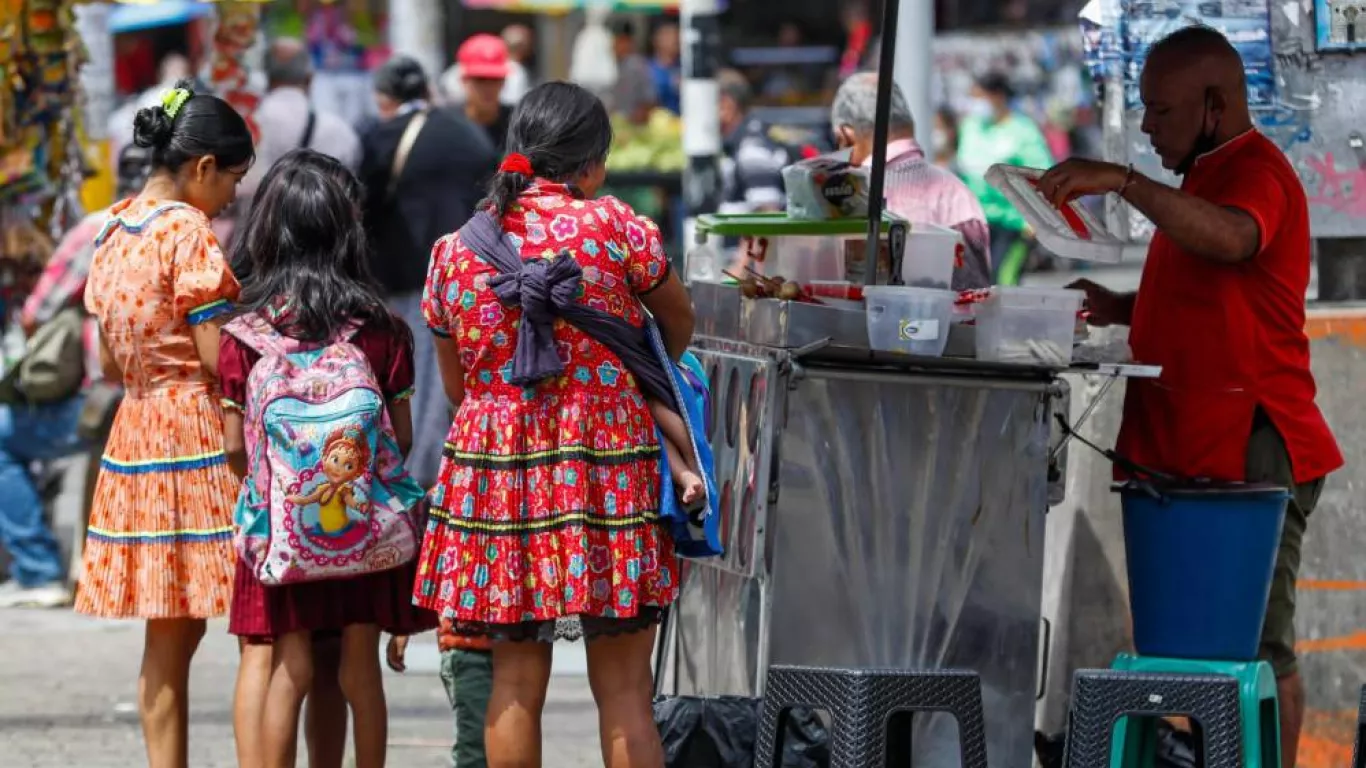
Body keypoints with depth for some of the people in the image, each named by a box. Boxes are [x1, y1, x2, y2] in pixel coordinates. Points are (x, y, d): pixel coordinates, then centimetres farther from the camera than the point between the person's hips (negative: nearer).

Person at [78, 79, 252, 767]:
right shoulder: (187, 231, -12)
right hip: (200, 431, -8)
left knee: (168, 640, 10)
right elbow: (219, 359, -15)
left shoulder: (112, 232, 12)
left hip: (135, 431, 8)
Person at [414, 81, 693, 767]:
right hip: (607, 473, -4)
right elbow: (679, 319, 12)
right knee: (623, 687, 1)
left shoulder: (454, 251, 4)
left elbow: (455, 383, 13)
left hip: (494, 463, 4)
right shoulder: (614, 227, -7)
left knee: (516, 678, 10)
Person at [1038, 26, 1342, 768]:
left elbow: (1232, 239, -34)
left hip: (1249, 453, -10)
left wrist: (1125, 181, -37)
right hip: (1196, 450, 10)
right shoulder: (1210, 177, 22)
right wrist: (1119, 309, 15)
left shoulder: (1255, 172, -11)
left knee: (1256, 645, -9)